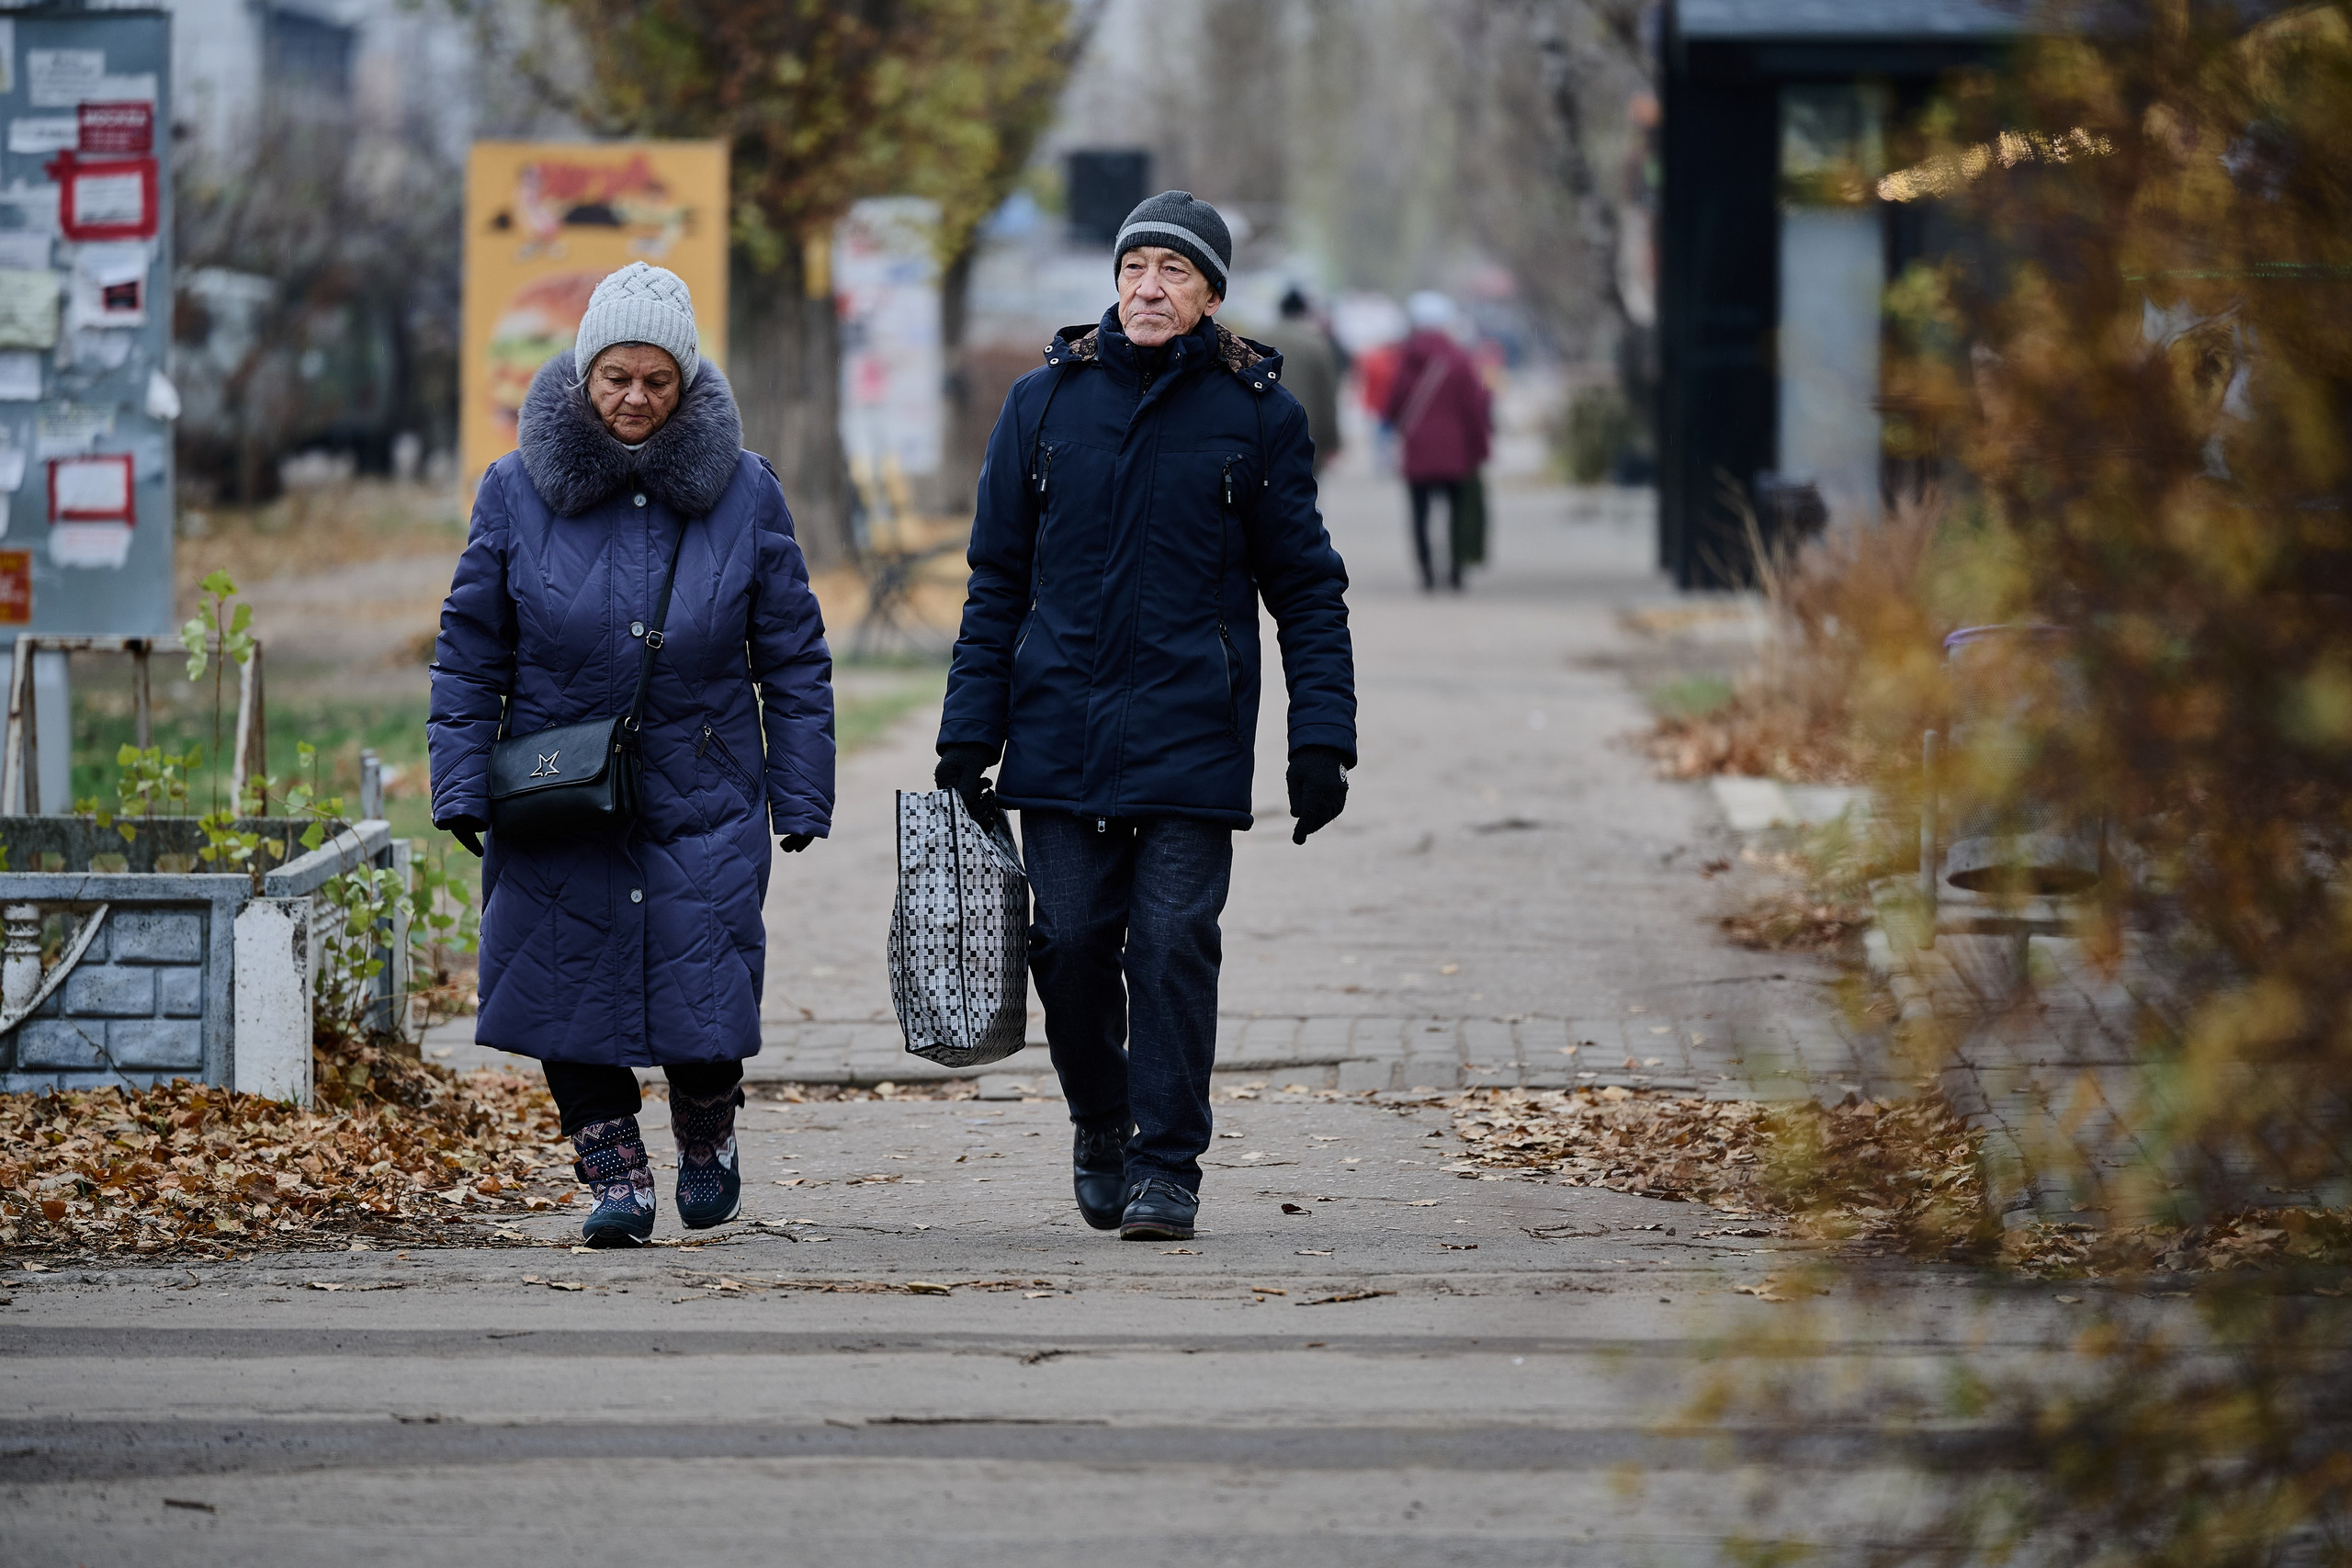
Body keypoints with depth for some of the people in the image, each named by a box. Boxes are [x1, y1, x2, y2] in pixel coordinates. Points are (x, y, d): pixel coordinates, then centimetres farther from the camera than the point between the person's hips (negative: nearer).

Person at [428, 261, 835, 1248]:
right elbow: (470, 653, 5)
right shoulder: (518, 492, -1)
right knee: (573, 984, -2)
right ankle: (614, 1170, 15)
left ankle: (706, 1133, 26)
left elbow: (793, 657, 5)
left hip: (703, 800, -1)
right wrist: (463, 786, -2)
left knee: (705, 995, -4)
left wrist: (801, 796, 1)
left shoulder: (743, 493, 0)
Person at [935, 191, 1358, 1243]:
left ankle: (1166, 1167, 2)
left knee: (1173, 945, -7)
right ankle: (1100, 1125, 27)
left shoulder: (1256, 410, 2)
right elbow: (997, 581, 11)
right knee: (1073, 942, 2)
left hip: (1192, 738, -2)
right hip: (1061, 731, 2)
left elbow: (1307, 589, 5)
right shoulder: (1046, 401, 7)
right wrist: (968, 734, 5)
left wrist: (1320, 740, -3)